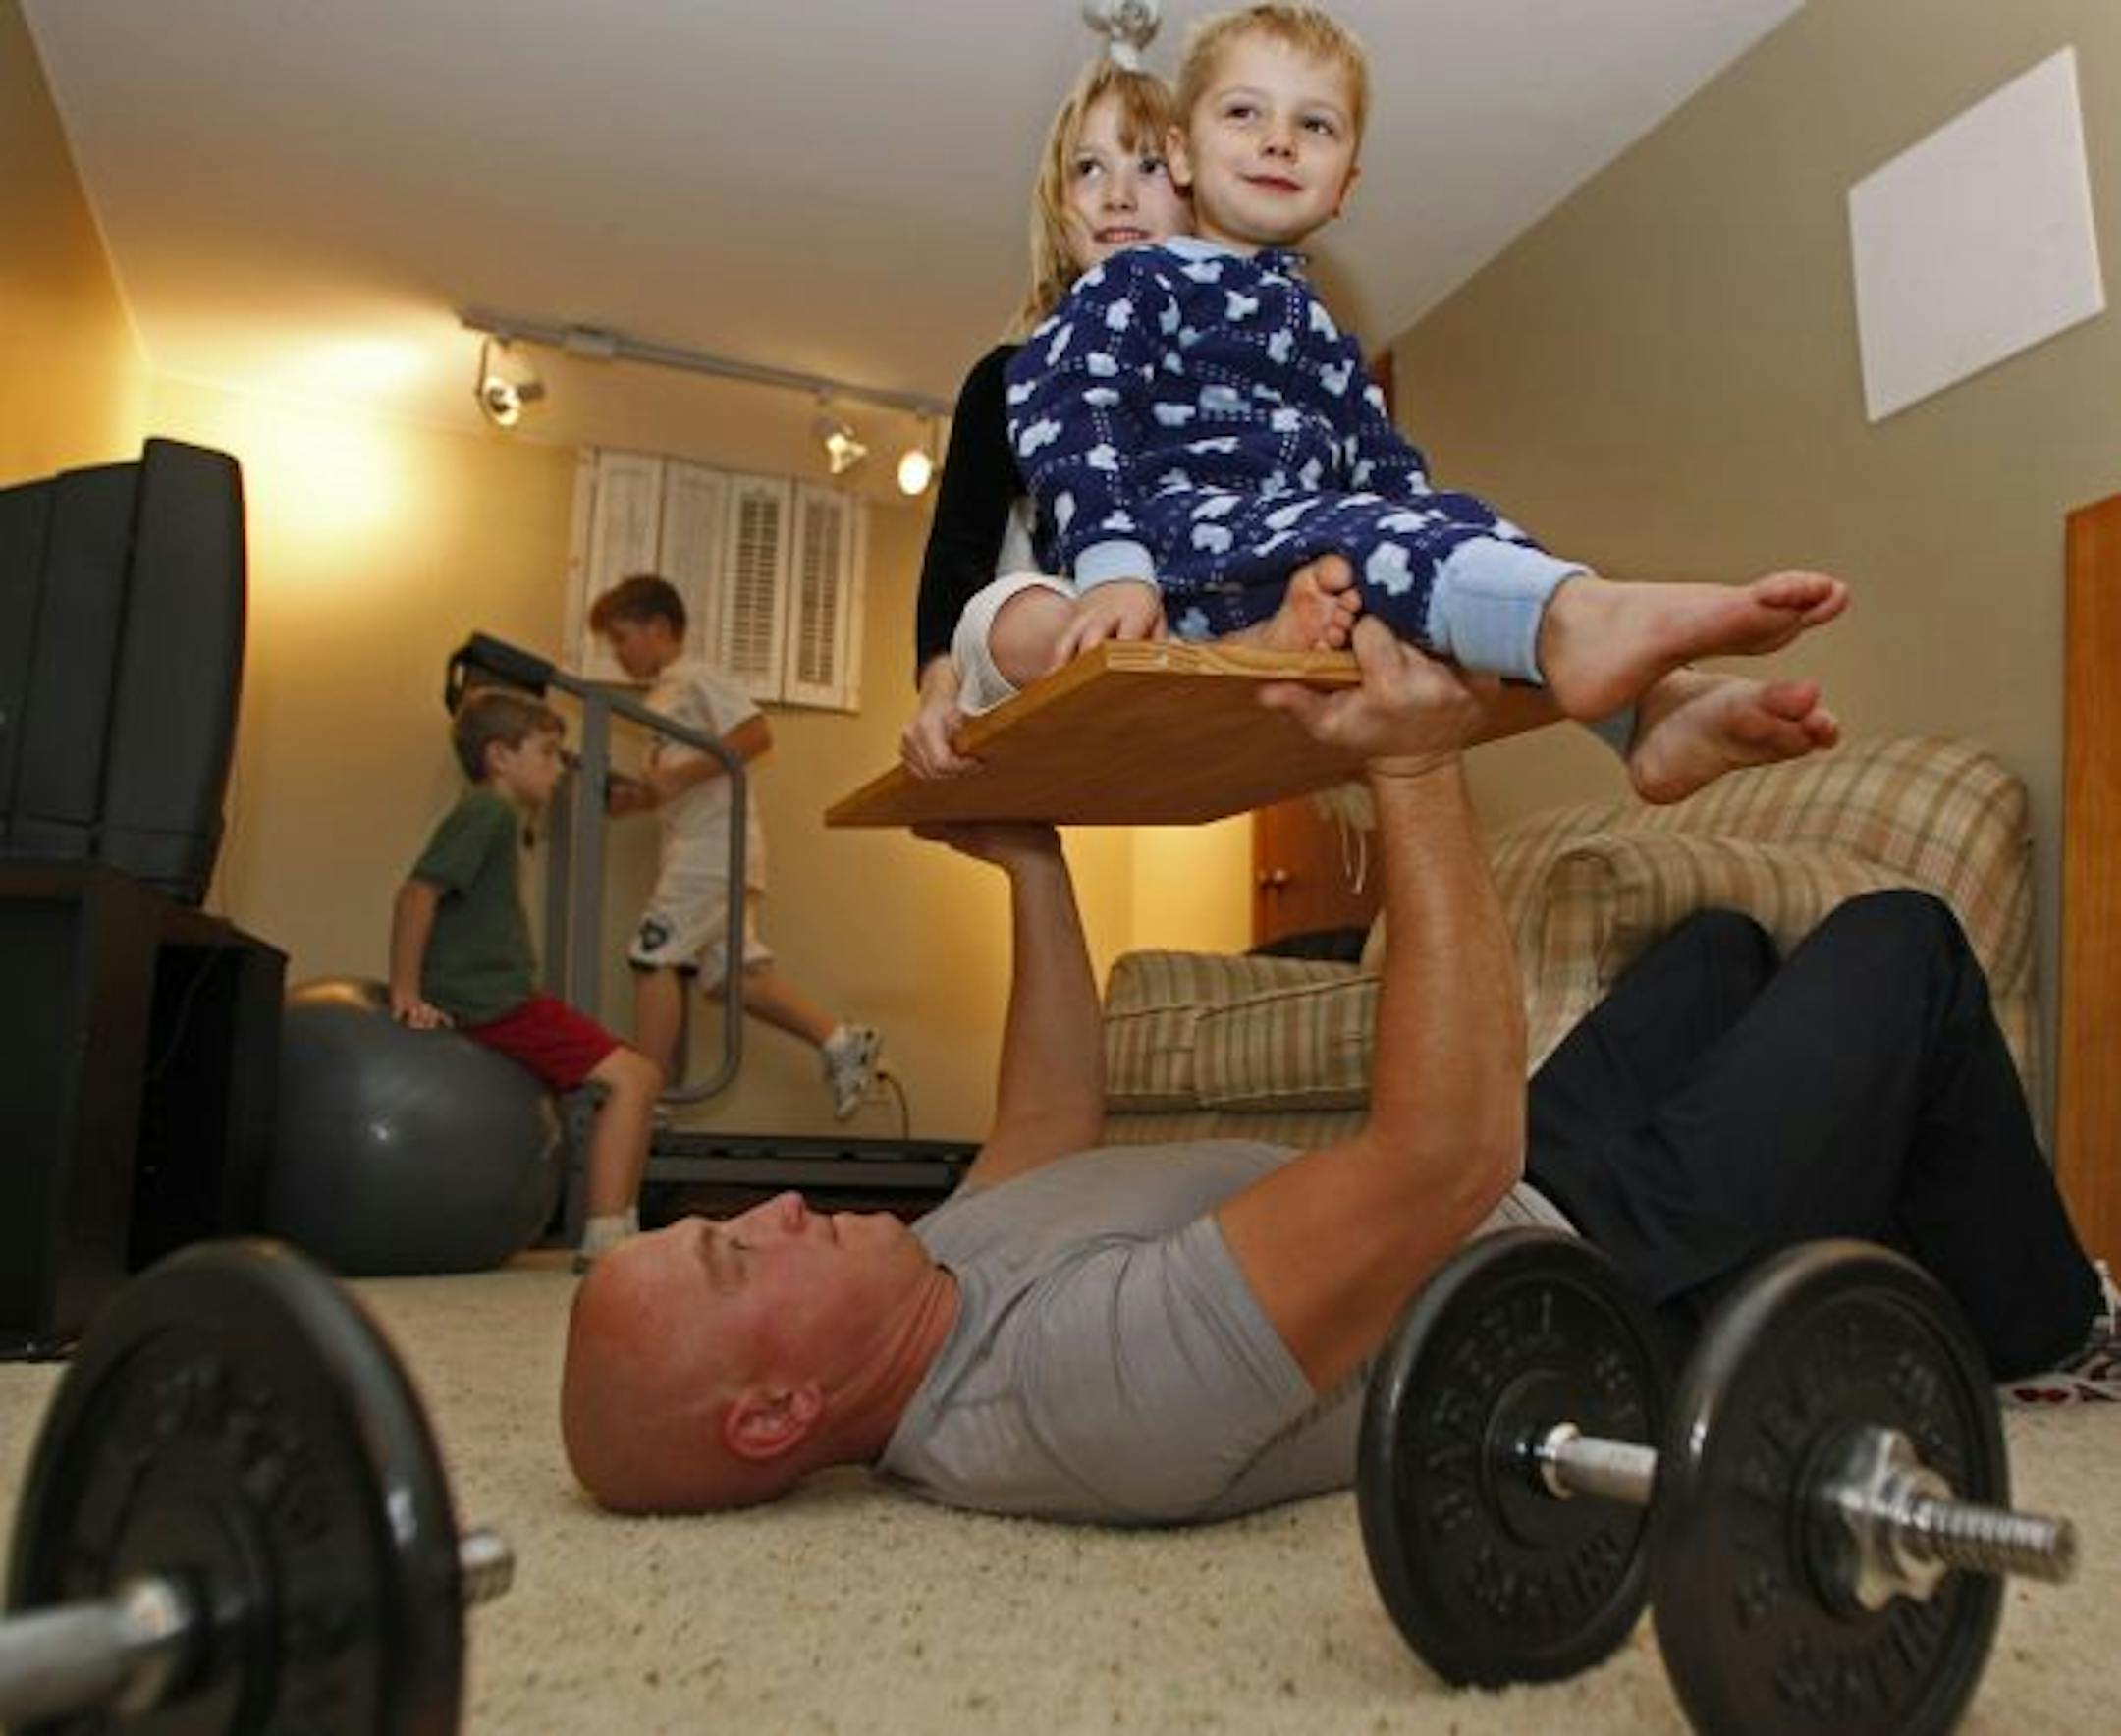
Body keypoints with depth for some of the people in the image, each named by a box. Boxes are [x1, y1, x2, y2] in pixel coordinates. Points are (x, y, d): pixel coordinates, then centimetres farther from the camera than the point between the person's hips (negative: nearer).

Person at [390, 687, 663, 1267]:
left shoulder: (499, 818, 23)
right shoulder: (485, 812, -8)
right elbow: (418, 892, -18)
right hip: (493, 1002, -10)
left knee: (640, 1077, 12)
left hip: (502, 998, 10)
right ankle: (605, 1239, -15)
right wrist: (406, 993, -17)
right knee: (632, 1077, -15)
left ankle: (622, 1232, 15)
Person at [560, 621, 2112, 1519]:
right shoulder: (1098, 1381, -43)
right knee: (1903, 941, 3)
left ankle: (1915, 1257, 43)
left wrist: (1035, 870, 5)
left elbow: (1052, 1119, 4)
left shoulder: (927, 1287, -13)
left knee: (1727, 944, 24)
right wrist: (1417, 778, -42)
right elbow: (1450, 1149, -45)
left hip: (1526, 1202, 8)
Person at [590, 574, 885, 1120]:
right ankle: (842, 1041, 5)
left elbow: (755, 733, -19)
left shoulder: (696, 677, -4)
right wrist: (632, 796, 6)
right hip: (700, 848, 9)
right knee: (736, 972, 4)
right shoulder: (662, 695, 23)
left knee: (654, 956, -9)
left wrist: (678, 776, -21)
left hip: (714, 844, -9)